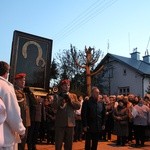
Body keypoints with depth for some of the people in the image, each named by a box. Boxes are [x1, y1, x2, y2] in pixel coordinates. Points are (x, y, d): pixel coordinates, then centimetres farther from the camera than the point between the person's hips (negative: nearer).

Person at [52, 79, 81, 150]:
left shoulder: (73, 96, 10)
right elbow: (54, 107, -10)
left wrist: (70, 99, -10)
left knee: (69, 143, 11)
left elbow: (78, 106, -1)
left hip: (70, 122, 2)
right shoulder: (57, 96, 4)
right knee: (58, 142, 4)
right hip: (60, 123, -2)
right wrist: (61, 100, -18)